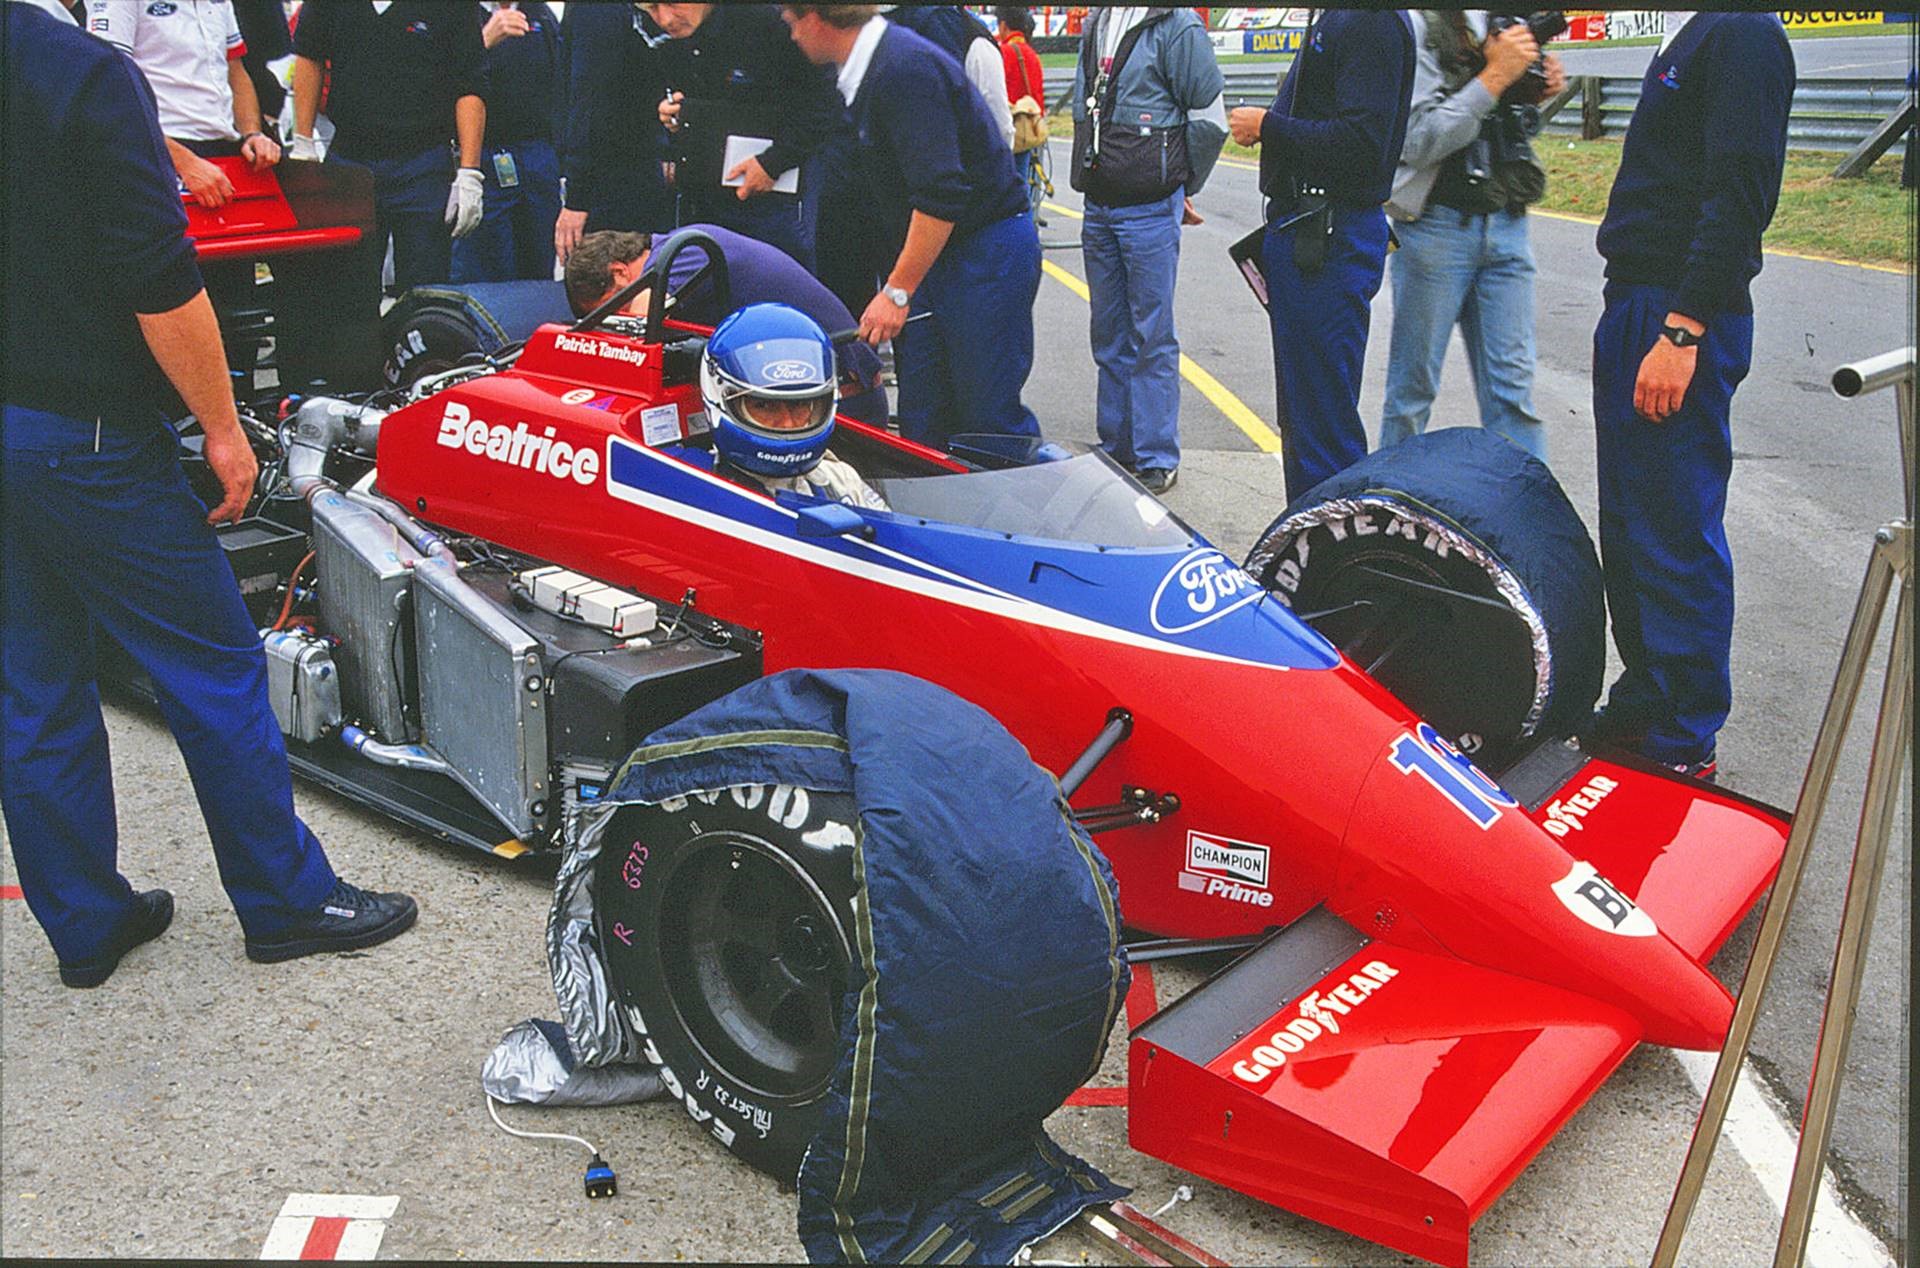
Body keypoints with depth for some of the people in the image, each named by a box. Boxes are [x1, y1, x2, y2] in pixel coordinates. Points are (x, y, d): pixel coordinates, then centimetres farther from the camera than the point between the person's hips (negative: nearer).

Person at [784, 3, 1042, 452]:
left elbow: (941, 195, -25)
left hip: (988, 252, -9)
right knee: (922, 425, 6)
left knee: (989, 419, -7)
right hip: (924, 256, 9)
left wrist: (897, 291, -19)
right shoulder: (862, 75, 12)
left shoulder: (906, 68, -19)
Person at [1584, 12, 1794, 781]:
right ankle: (1642, 707, 27)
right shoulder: (1694, 36, 18)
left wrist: (1682, 331, -24)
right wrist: (1639, 318, 16)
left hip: (1683, 322, -10)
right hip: (1635, 309, 10)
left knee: (1676, 538, -5)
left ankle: (1683, 746, 4)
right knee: (1629, 530, 15)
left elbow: (1738, 198, -20)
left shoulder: (1745, 34, -11)